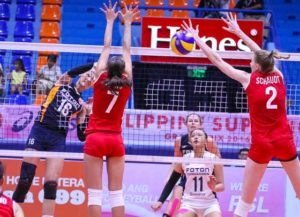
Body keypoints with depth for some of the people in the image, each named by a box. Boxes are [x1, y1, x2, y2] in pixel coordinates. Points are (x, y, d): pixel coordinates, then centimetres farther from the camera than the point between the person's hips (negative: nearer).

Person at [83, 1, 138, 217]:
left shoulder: (101, 80, -6)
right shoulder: (126, 83, -2)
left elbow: (107, 47, 3)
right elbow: (127, 50, 6)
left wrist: (110, 21, 10)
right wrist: (127, 23, 13)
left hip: (96, 138, -2)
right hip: (116, 139, 2)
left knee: (95, 192, -4)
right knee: (116, 192, 3)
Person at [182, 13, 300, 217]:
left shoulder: (248, 79, -3)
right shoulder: (278, 76, 5)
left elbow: (217, 60, 3)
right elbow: (262, 54, 22)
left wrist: (197, 38, 14)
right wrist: (238, 32, 33)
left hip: (261, 144, -3)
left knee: (246, 201, 4)